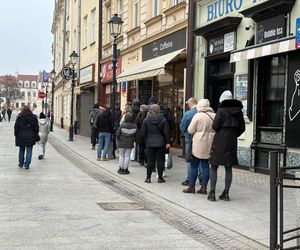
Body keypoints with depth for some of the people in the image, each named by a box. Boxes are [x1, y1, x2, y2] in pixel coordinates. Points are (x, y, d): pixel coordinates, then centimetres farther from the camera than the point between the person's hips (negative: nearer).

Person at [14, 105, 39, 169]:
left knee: (21, 150, 15)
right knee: (29, 151, 2)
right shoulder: (33, 117, -1)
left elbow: (16, 128, 0)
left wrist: (16, 136, 9)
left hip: (21, 137, 0)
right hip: (30, 137, 0)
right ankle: (27, 164, -5)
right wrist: (35, 135, 13)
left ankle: (21, 163, 23)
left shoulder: (19, 118, -4)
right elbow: (36, 128, 3)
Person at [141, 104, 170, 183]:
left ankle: (148, 178, 10)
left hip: (150, 143, 0)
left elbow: (143, 132, 0)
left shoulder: (146, 120, -3)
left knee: (150, 161, 6)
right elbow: (166, 132, -4)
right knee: (160, 160, 6)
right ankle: (160, 178, 10)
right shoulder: (163, 120, -4)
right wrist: (167, 142, 2)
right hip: (161, 143, 0)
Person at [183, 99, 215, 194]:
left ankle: (191, 187, 9)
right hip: (210, 144, 5)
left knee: (194, 165, 4)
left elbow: (190, 130, -7)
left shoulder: (198, 116, -10)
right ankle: (203, 187, 10)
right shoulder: (214, 116, 3)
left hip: (199, 144, -5)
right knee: (205, 165, 10)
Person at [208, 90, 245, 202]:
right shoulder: (239, 111, 7)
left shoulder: (221, 110, -10)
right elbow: (242, 128, 8)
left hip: (220, 142, -5)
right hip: (232, 142, 5)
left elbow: (215, 126, -13)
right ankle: (226, 193, 13)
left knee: (214, 167, 3)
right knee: (228, 168, 10)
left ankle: (212, 193, 1)